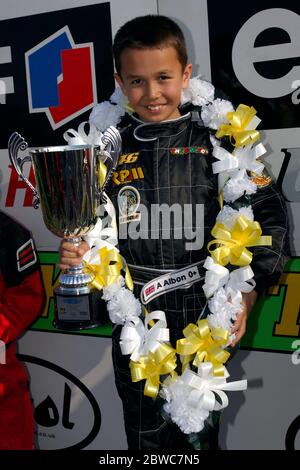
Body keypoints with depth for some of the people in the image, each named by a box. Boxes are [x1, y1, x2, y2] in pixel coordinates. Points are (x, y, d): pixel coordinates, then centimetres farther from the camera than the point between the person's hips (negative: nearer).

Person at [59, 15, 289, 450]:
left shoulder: (216, 137, -6)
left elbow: (267, 213, -6)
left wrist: (248, 292, -13)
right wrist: (76, 251, -8)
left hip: (202, 317, -2)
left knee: (199, 433, 16)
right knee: (145, 435, 18)